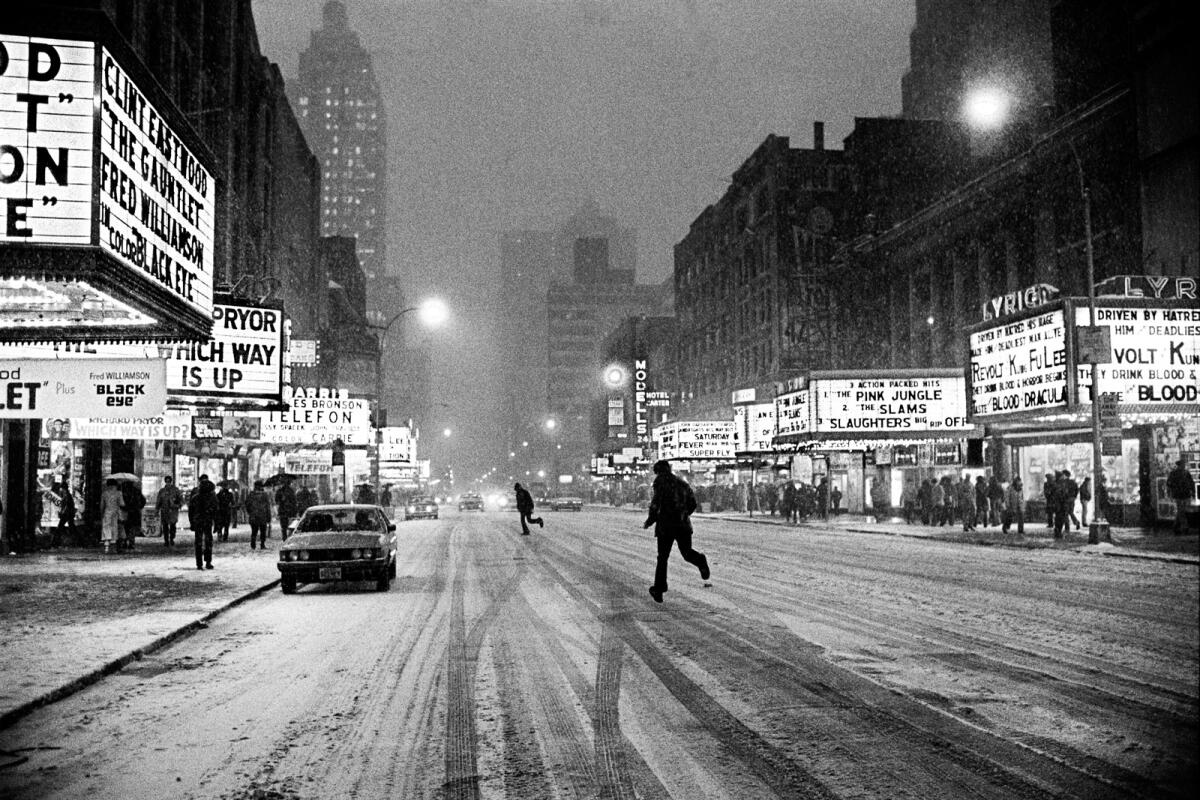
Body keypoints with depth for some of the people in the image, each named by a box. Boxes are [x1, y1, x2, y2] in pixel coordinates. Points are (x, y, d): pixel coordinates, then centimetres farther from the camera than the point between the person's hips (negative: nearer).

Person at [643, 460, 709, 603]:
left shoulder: (659, 482, -3)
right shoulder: (681, 482, 12)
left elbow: (655, 505, -12)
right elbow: (693, 503, 14)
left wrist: (649, 522, 2)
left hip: (666, 526, -4)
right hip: (683, 524, 4)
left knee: (662, 558, 8)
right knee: (687, 552, 16)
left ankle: (659, 590, 10)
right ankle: (700, 560, -18)